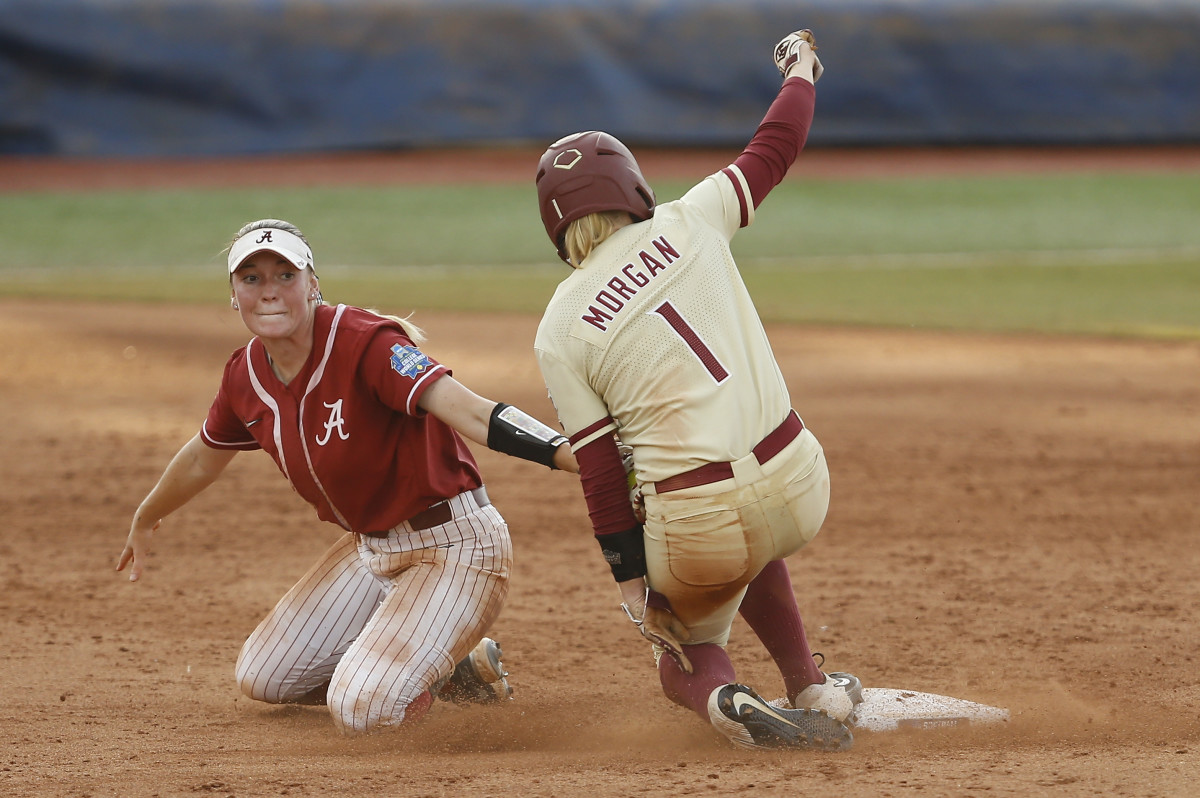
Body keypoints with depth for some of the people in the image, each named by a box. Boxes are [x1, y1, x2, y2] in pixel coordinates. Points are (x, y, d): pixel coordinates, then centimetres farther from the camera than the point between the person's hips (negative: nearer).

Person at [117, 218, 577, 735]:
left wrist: (577, 456, -53)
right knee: (262, 678, 15)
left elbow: (471, 413, -39)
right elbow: (204, 457, 21)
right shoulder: (247, 376, -2)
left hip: (454, 547, -8)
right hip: (370, 549, 8)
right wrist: (145, 522, 39)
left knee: (360, 711, -22)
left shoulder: (364, 344, -26)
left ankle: (467, 668, 8)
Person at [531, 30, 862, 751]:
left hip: (693, 526, -3)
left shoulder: (559, 336, -1)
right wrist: (800, 70, 36)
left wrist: (635, 585, 7)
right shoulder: (685, 226, 2)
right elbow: (776, 148, 16)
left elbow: (600, 472, 0)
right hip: (799, 489, 3)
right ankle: (811, 690, 28)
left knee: (685, 647, 26)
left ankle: (720, 697, -9)